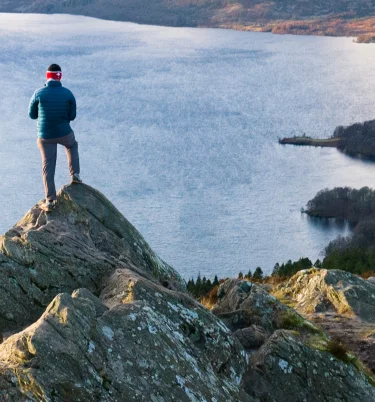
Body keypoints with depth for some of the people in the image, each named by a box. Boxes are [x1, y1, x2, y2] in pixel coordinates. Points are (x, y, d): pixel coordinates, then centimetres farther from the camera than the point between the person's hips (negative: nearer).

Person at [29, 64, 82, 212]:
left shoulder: (38, 94, -12)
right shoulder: (68, 94, -9)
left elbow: (32, 115, 0)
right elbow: (72, 116, 0)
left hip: (45, 135, 0)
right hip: (64, 133, 0)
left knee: (48, 167, 8)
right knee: (72, 146, 35)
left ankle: (50, 201, 6)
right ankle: (74, 175, 27)